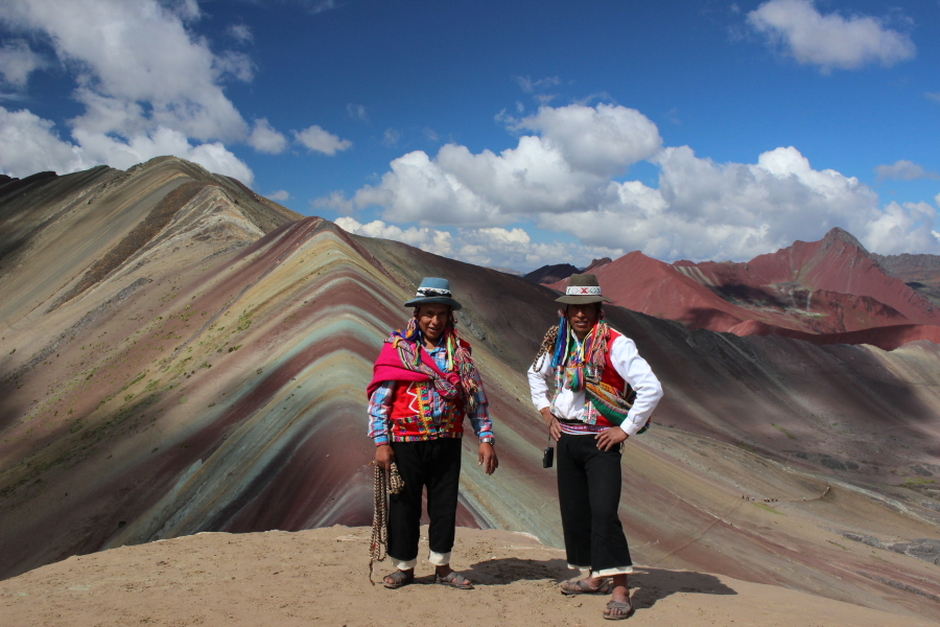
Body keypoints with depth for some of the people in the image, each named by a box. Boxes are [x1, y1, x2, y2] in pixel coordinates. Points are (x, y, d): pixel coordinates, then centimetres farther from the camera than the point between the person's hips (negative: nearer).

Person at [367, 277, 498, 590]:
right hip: (406, 443, -2)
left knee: (445, 506, 9)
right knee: (404, 506, 7)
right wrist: (381, 442, -11)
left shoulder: (459, 350, 6)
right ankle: (404, 567, 25)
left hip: (447, 443, 2)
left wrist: (486, 438, 1)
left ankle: (442, 567, 26)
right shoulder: (396, 347, -2)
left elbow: (476, 396, 8)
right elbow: (379, 397, -5)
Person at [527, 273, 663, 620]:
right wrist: (546, 412, 13)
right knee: (573, 510, 12)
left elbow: (651, 388, -19)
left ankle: (619, 588, -6)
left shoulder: (615, 344, -14)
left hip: (600, 440, -6)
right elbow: (537, 375, 26)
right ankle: (593, 576, 27)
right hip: (566, 437, 7)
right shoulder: (558, 342, 5)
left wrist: (625, 430, -15)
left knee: (603, 512, -14)